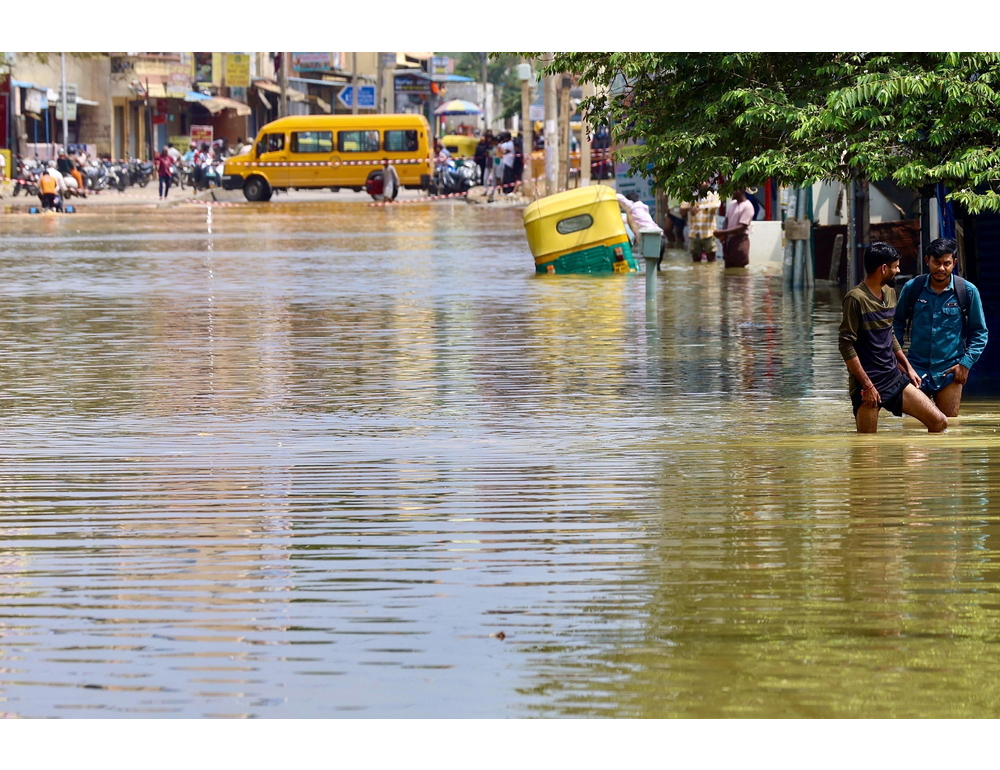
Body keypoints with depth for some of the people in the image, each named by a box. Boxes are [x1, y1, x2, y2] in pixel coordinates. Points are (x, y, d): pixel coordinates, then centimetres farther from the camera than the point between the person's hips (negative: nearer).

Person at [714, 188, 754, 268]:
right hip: (729, 239, 8)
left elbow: (741, 227, -19)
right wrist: (723, 236, -4)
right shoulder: (731, 204, 11)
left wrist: (722, 232, -22)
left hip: (740, 241, -8)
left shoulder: (747, 206, -14)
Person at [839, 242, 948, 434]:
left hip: (894, 377, 8)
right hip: (868, 383, -8)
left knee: (939, 422, 0)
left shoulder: (890, 293, 12)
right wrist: (867, 385, -19)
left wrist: (907, 367, 19)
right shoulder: (856, 299, -14)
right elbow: (847, 346, -16)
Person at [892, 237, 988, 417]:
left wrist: (966, 363, -5)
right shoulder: (912, 288, 0)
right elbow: (898, 324, 14)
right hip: (916, 368, 1)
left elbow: (979, 333, 5)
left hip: (950, 371, -1)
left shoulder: (967, 291, -3)